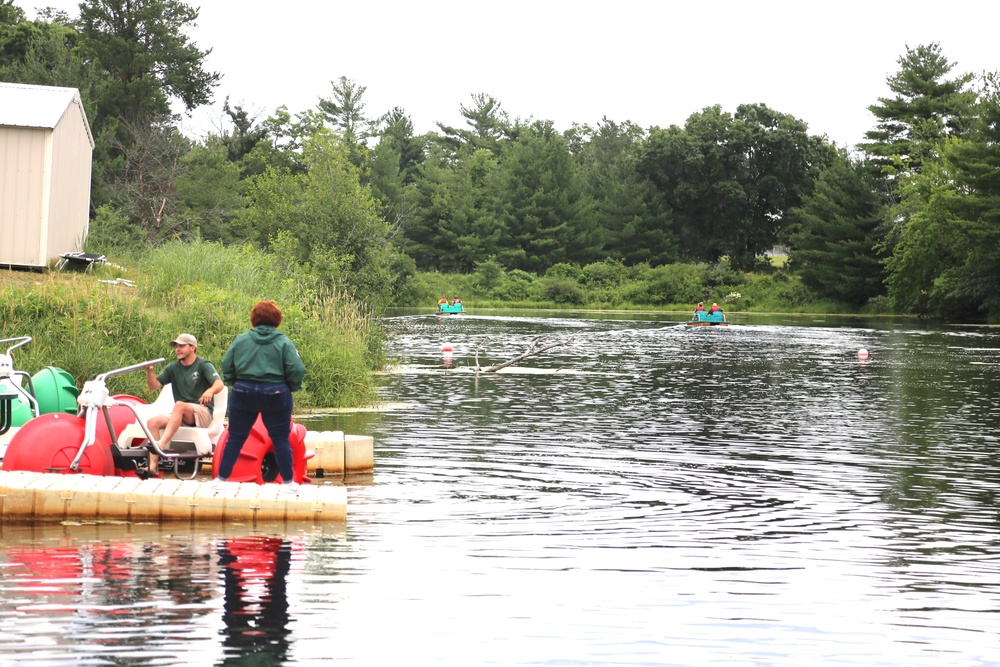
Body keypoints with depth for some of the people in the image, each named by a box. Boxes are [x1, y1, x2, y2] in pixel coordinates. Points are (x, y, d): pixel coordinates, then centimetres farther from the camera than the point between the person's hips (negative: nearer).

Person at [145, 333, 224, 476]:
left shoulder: (203, 365, -1)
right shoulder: (173, 368, 13)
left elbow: (219, 384, -18)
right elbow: (154, 386, 5)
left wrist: (210, 391, -41)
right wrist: (149, 371, -15)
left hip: (202, 412, -5)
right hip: (180, 416, 5)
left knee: (179, 405, -35)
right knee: (153, 422, -20)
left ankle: (161, 445, -47)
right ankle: (153, 465, -29)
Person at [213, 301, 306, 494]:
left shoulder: (241, 340, 0)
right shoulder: (284, 342, -5)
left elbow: (226, 366, 1)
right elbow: (297, 370, -11)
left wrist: (235, 383, 17)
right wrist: (292, 388, 6)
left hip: (243, 393, 2)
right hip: (275, 395, -2)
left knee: (235, 438, 11)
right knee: (281, 439, 7)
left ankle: (221, 478, 14)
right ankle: (289, 482, 9)